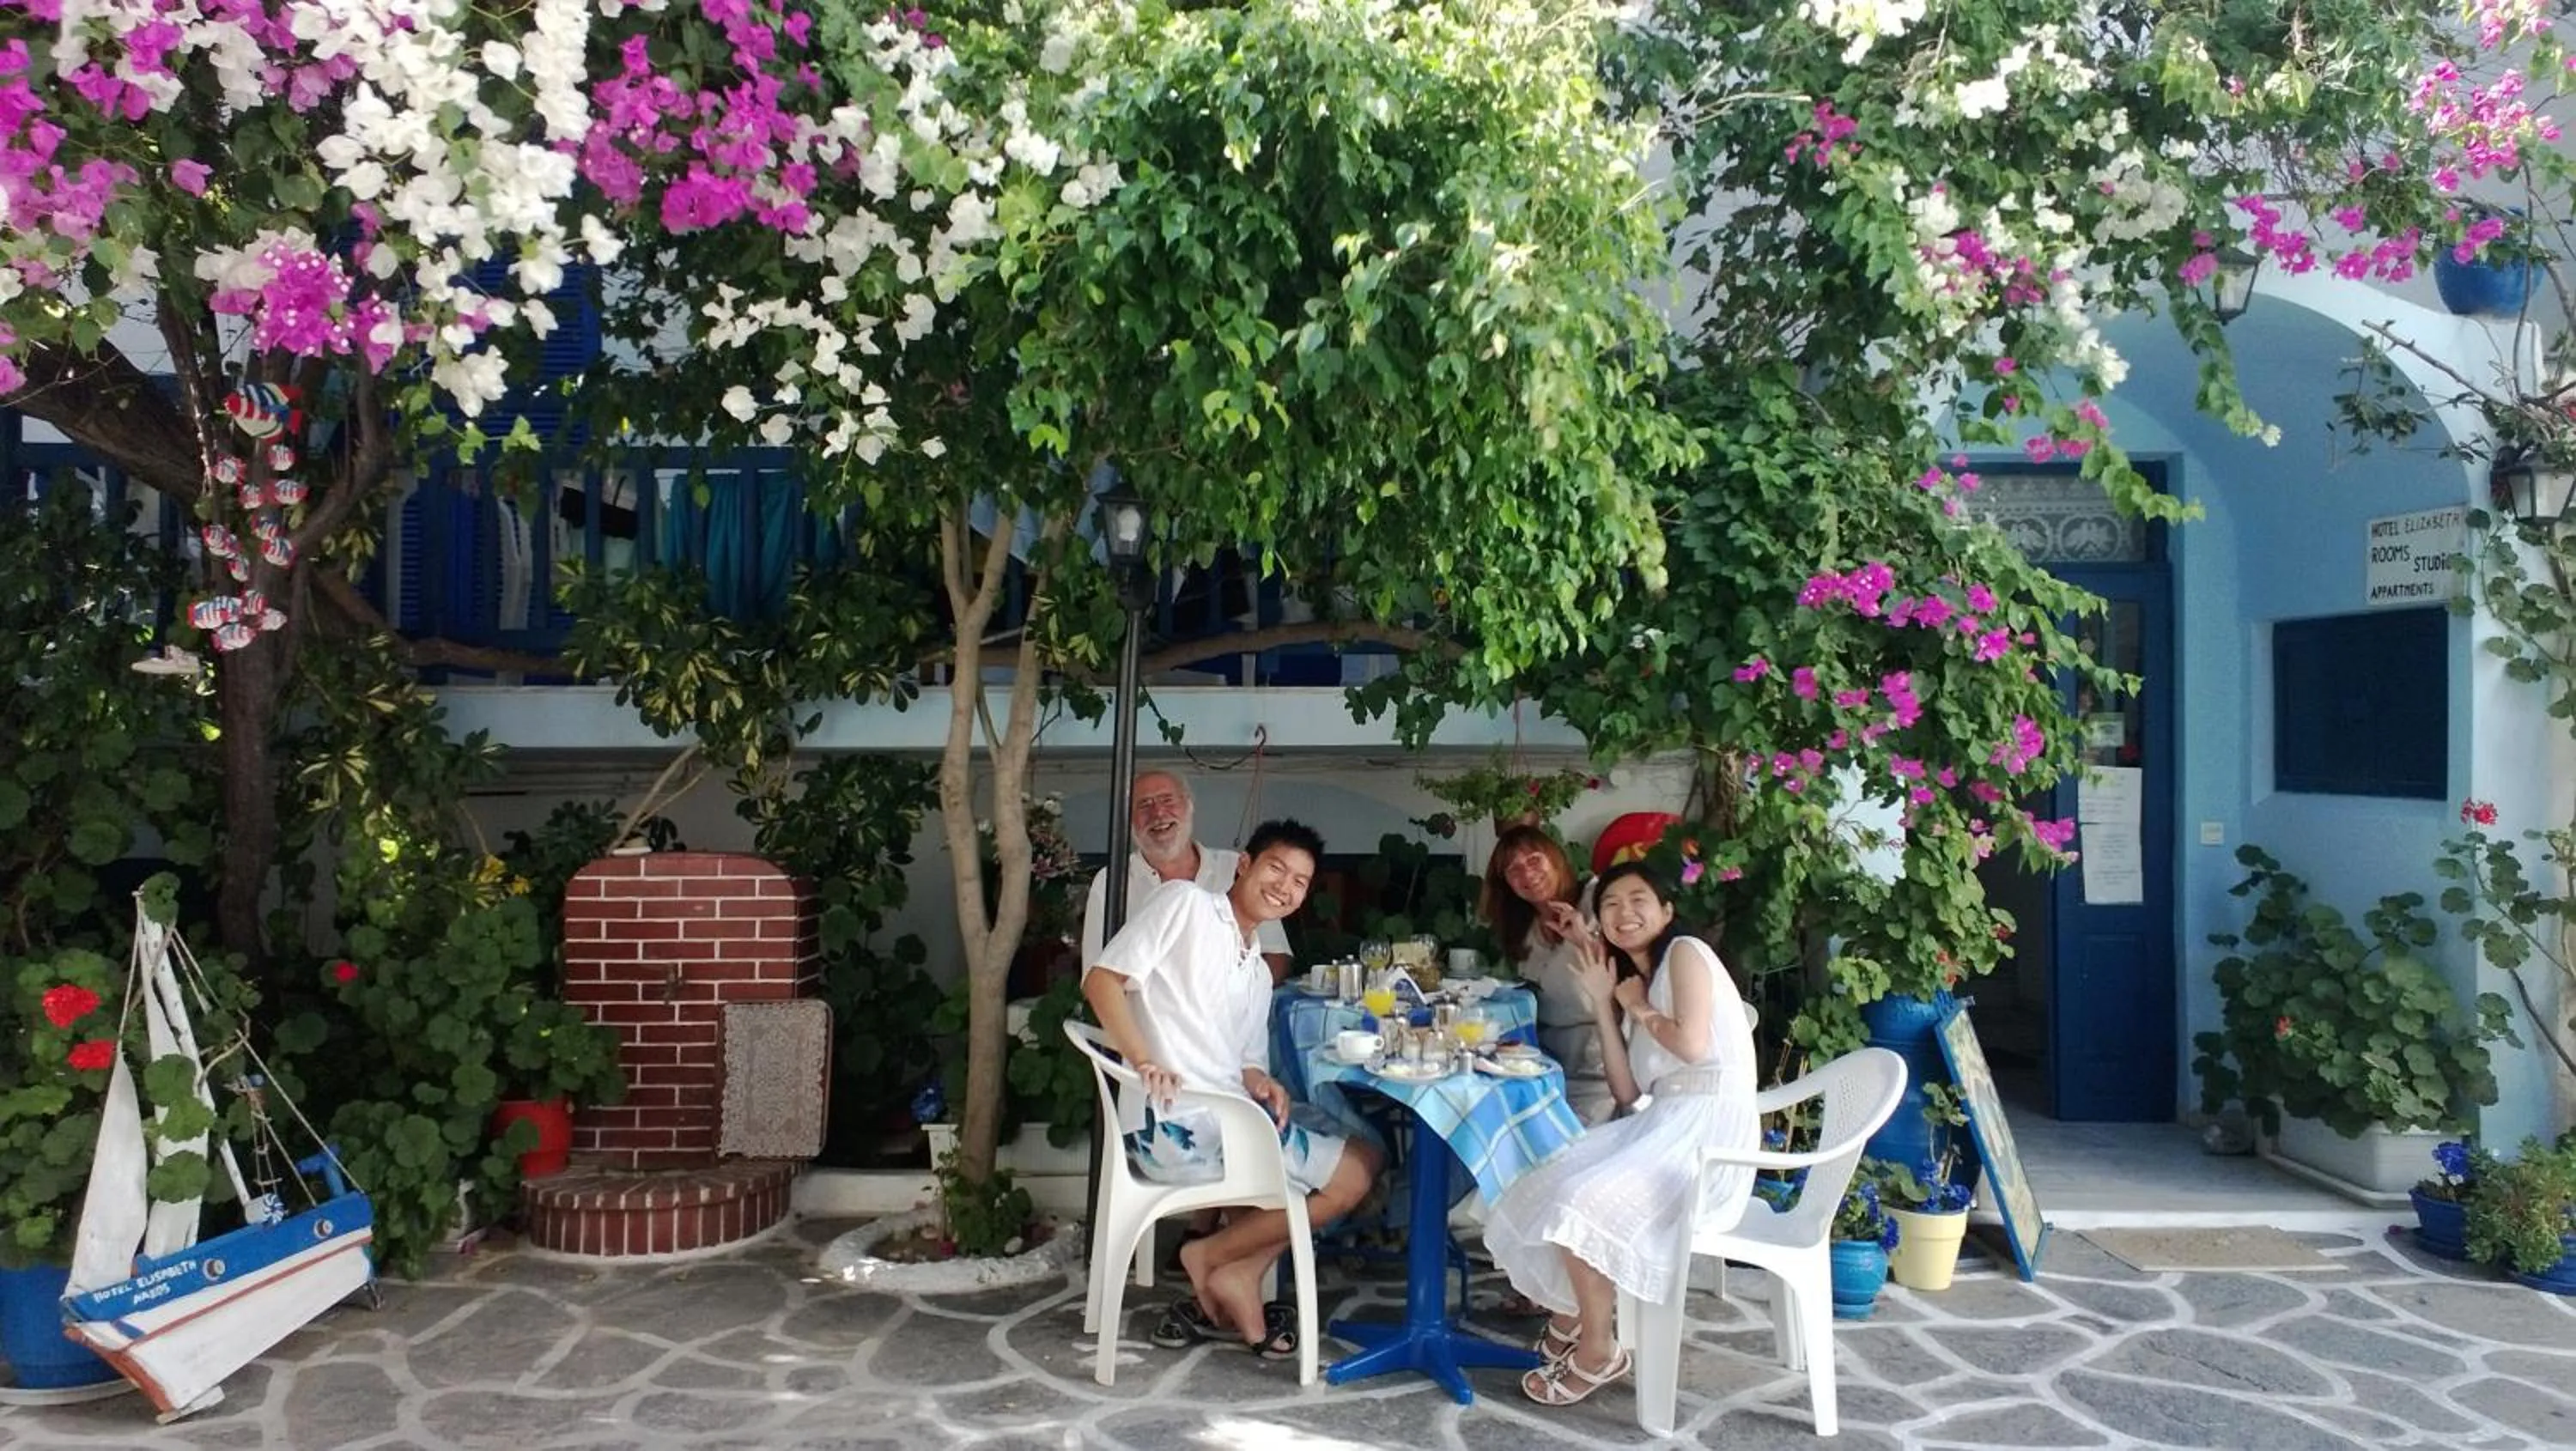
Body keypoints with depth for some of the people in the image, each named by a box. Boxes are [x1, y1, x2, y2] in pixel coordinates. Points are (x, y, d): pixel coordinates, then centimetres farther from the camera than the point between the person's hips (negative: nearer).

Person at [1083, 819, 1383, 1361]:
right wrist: (1144, 1060, -24)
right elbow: (1102, 978, -9)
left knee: (1362, 1148, 11)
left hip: (1229, 1115, 9)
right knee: (1352, 1174, -9)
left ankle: (1239, 1276, 6)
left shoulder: (1259, 973, 24)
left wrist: (1262, 1083, -3)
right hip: (1176, 1124, -9)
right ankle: (1211, 1256, 3)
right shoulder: (1185, 902, -1)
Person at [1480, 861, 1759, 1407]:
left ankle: (1599, 1350, -7)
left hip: (1707, 1127, -9)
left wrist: (1639, 1009, -3)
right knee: (1548, 1184, 1)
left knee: (1579, 1201, -22)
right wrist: (1603, 1003, 9)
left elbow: (1691, 1043, -21)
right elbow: (1628, 1093, 9)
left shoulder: (1686, 953, -3)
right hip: (1663, 1125, 9)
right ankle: (1568, 1321, 12)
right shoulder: (1637, 980, 21)